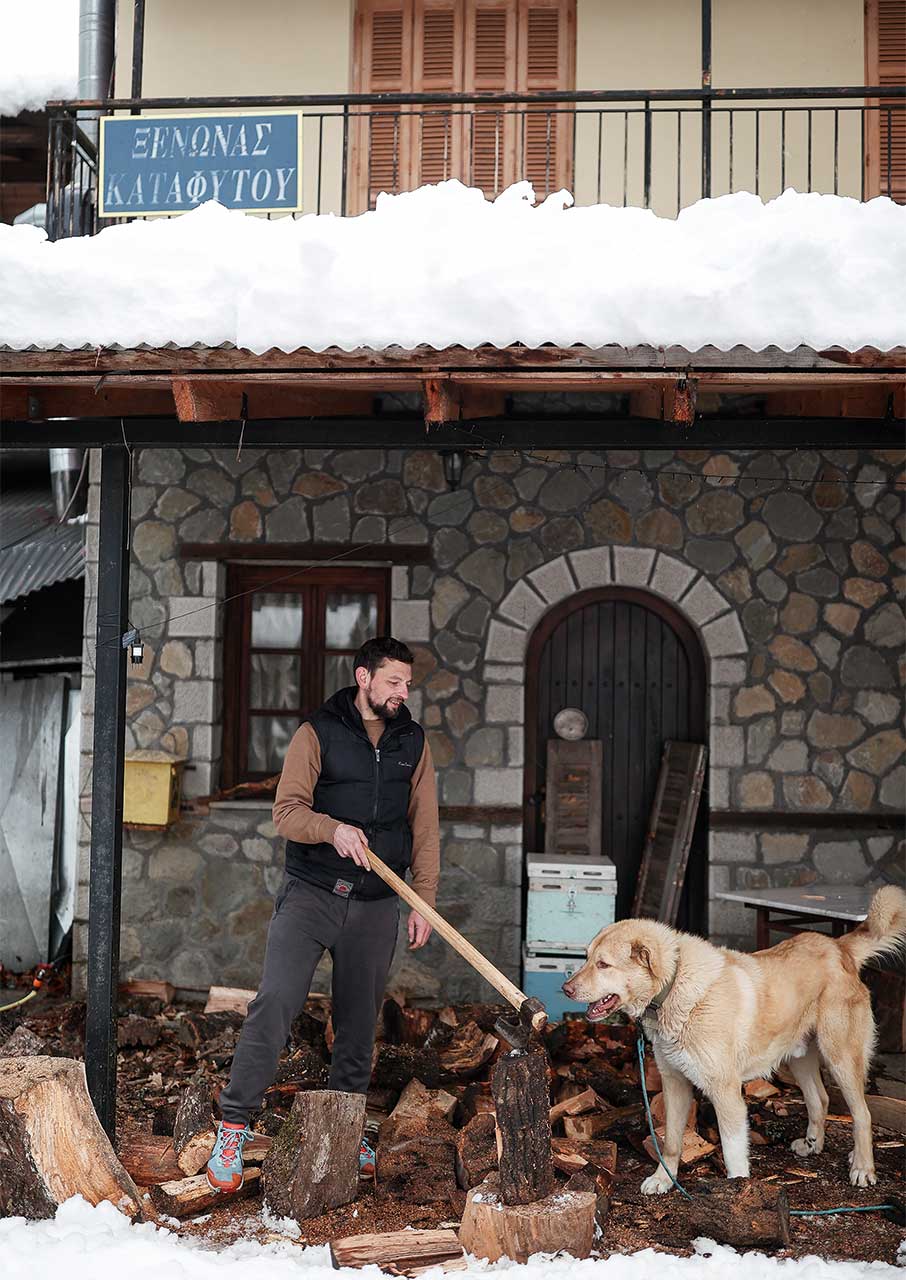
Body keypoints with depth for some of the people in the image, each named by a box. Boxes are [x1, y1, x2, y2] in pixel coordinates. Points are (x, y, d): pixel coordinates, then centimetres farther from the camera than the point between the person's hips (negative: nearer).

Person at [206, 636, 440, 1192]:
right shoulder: (319, 733, -2)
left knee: (360, 1020, 9)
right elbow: (287, 810, -9)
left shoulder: (413, 742, 10)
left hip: (377, 904, 3)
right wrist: (333, 828, -28)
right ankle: (234, 1125, -9)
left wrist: (424, 902, 6)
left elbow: (424, 828, 11)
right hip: (311, 893, -3)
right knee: (275, 1002, -15)